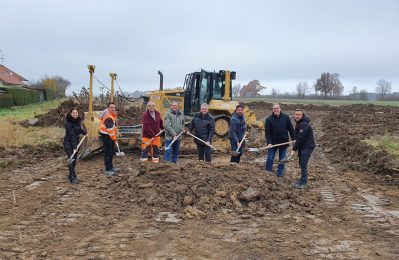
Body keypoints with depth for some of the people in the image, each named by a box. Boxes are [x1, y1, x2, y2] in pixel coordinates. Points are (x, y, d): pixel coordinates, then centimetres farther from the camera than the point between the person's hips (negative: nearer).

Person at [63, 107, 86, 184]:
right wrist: (74, 147, -29)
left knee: (74, 160, 12)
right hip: (68, 143, -7)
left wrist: (84, 132, 17)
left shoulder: (78, 121, 3)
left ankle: (71, 175, 25)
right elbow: (72, 135, -26)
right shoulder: (68, 123, -20)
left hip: (75, 142, 8)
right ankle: (73, 178, -7)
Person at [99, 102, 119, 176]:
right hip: (106, 135, -10)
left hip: (110, 134, 10)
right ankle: (108, 170, -3)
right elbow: (110, 129, -23)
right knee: (108, 152, -8)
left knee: (112, 151, 18)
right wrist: (114, 139, -14)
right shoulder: (108, 117, -26)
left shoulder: (113, 114, 5)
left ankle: (111, 167, 32)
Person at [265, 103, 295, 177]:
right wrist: (269, 142, -19)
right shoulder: (269, 119, -8)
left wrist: (294, 139, 2)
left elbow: (291, 129, 4)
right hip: (273, 142, -2)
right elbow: (267, 132, -10)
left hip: (284, 142, 2)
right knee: (270, 159, 4)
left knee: (282, 159, 10)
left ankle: (280, 173, 23)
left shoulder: (286, 117, -1)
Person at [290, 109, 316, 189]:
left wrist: (294, 149, -16)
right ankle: (302, 180, 24)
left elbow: (300, 138, -23)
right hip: (302, 146, 10)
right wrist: (295, 147, 5)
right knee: (302, 164, 14)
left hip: (307, 147, -10)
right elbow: (297, 137, 15)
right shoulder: (298, 124, 11)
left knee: (303, 164, -8)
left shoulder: (304, 125, -22)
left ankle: (303, 183, -2)